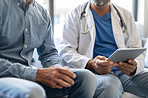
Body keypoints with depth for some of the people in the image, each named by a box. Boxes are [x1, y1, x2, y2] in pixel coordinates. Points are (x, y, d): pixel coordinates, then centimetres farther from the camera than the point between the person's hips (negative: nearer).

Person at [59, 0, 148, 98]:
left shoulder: (126, 15, 17)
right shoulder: (75, 15, 7)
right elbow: (65, 50, -2)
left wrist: (134, 67, -14)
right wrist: (90, 64, -22)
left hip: (123, 72, 4)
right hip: (92, 72, -4)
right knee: (109, 84, -38)